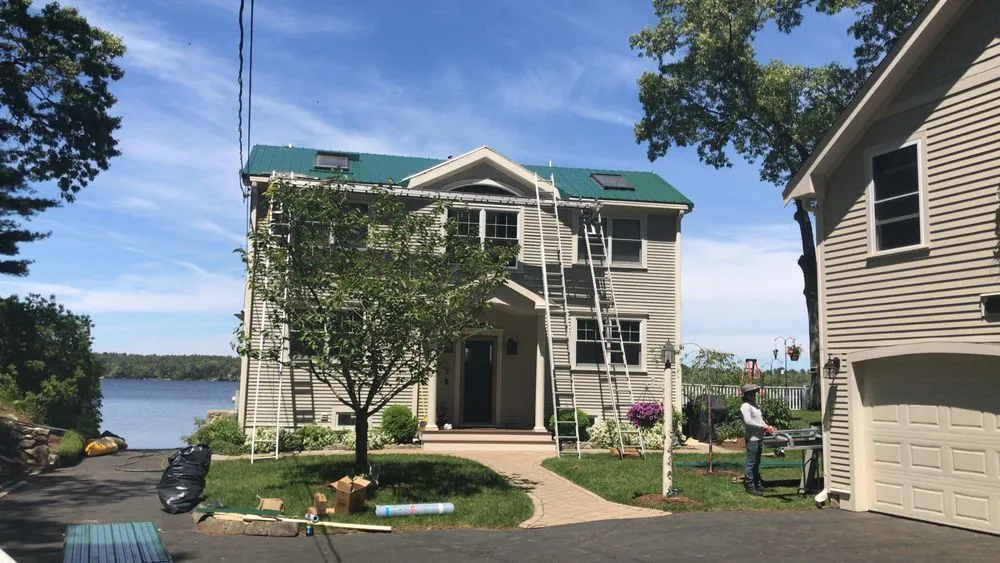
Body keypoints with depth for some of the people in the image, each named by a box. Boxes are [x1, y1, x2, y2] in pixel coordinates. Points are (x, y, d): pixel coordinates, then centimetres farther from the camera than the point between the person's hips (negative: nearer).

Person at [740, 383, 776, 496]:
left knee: (757, 463, 16)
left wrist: (768, 427, 7)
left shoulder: (755, 405, 18)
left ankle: (758, 485, 24)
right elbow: (748, 421, -22)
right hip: (752, 439, -10)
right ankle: (750, 487, -1)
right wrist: (763, 427, -22)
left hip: (758, 438, 10)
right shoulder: (745, 406, -12)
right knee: (751, 463, -5)